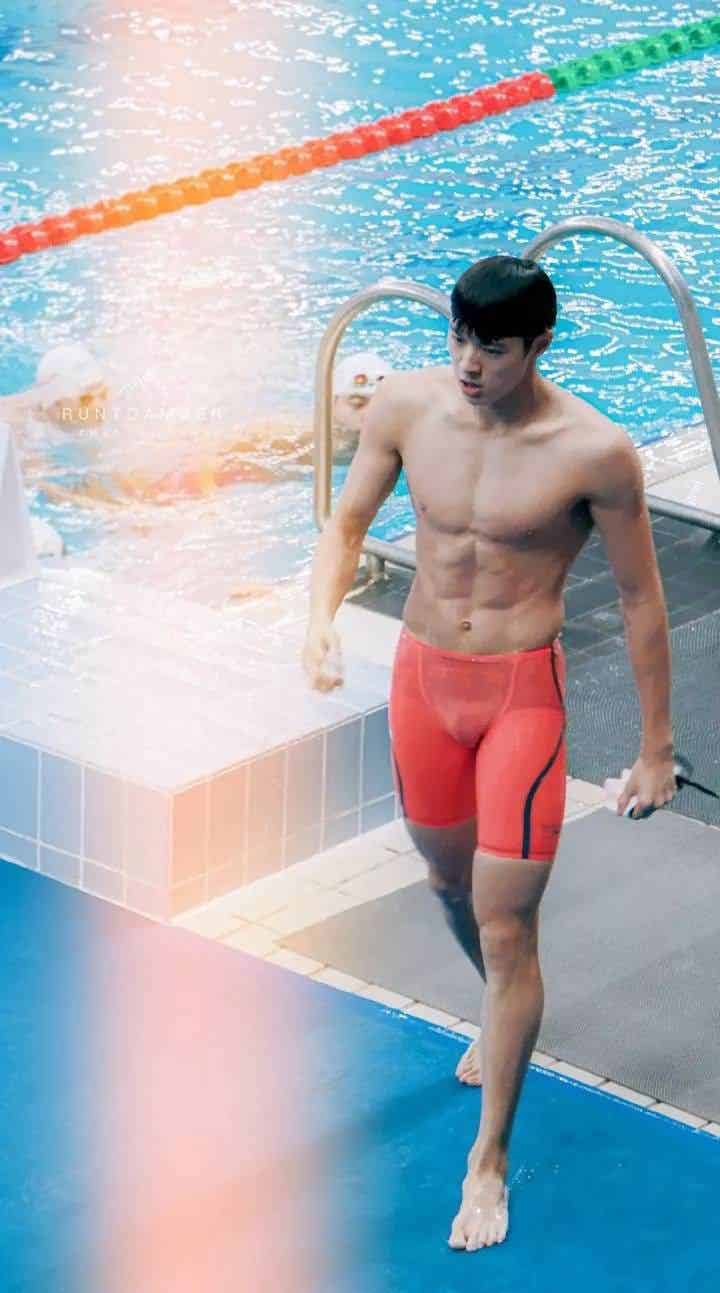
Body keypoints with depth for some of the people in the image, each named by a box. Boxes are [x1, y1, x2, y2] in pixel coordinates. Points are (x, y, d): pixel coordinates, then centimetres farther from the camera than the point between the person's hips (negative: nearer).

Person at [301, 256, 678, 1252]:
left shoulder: (595, 452, -19)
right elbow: (348, 523, 4)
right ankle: (504, 1017, 56)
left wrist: (657, 748, -3)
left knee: (507, 927, -5)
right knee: (449, 879, 24)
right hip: (422, 675, 5)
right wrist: (322, 617, -17)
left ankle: (489, 1160, 9)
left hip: (523, 692, -5)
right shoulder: (407, 405, -9)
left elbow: (641, 596, -8)